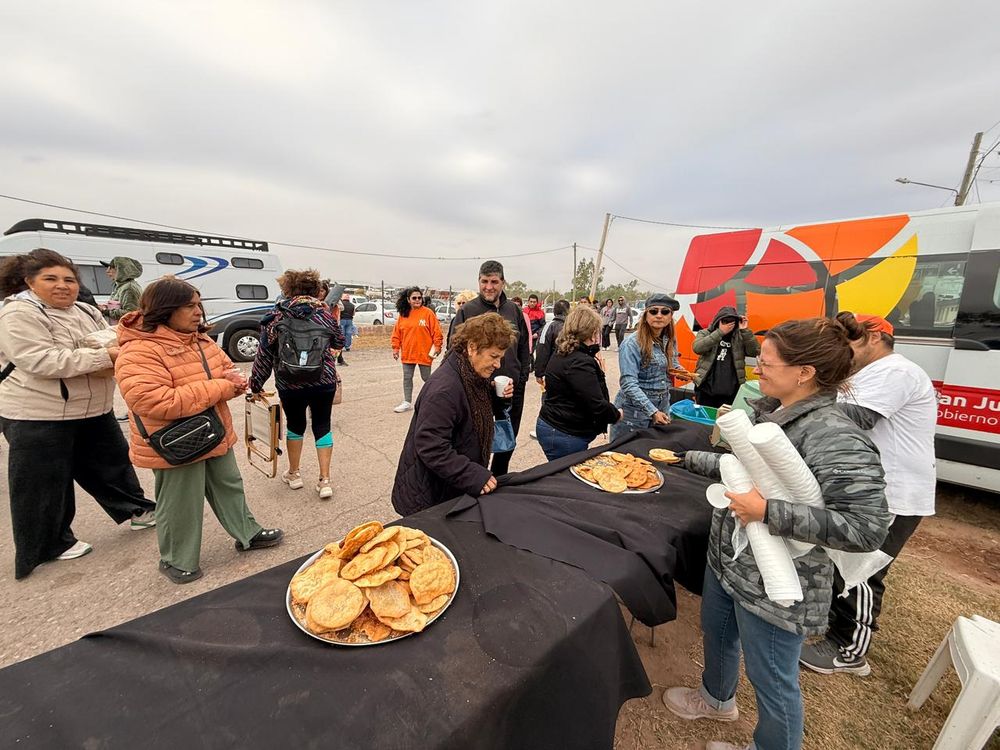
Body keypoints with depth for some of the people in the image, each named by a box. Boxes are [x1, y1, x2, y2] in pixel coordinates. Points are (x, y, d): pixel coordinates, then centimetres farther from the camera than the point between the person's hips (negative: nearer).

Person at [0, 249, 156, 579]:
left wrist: (116, 356, -14)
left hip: (94, 411, 7)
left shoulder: (87, 312, 9)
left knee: (112, 461, 18)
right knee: (45, 483, 9)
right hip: (38, 417, -6)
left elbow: (114, 344, 10)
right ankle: (49, 544, 26)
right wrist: (103, 357, -26)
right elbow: (44, 362, -26)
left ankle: (137, 510, 35)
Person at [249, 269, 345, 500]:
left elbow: (264, 355, 0)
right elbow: (339, 342, 14)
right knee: (322, 426, 11)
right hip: (324, 382, 0)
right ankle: (324, 480, 10)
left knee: (295, 425, 19)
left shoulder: (276, 316, -2)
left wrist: (256, 385, 11)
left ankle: (294, 474, 34)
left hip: (290, 384, 0)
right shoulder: (324, 313, 0)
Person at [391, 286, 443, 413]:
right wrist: (396, 348, 5)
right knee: (407, 378, 9)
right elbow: (397, 333, 9)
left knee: (426, 378, 6)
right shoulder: (403, 314, 5)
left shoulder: (428, 313, -7)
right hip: (407, 353, 4)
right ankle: (407, 402, 20)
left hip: (424, 353, -4)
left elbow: (436, 332, -7)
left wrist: (437, 347, -10)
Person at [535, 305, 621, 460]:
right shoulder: (580, 362, -22)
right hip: (564, 436, -10)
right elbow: (597, 405, -23)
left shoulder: (562, 354, 10)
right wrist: (617, 414, -4)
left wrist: (598, 372, -2)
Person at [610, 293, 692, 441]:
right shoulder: (632, 343, -17)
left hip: (662, 407, 6)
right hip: (634, 410, -6)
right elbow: (629, 384, -23)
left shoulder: (670, 341, 3)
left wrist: (677, 370, -1)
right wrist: (652, 411, -28)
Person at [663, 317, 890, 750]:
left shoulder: (834, 438, -26)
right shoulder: (767, 411, -1)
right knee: (717, 634, 29)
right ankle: (716, 699, 58)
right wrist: (688, 459, 16)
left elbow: (867, 528, -28)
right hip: (726, 559, 9)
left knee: (771, 679, 15)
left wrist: (767, 511, -31)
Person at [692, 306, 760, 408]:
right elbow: (697, 348, -15)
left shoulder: (740, 337, 7)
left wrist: (745, 331, -11)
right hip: (705, 388, -1)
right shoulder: (705, 333, 4)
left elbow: (755, 352, -5)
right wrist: (720, 332, -17)